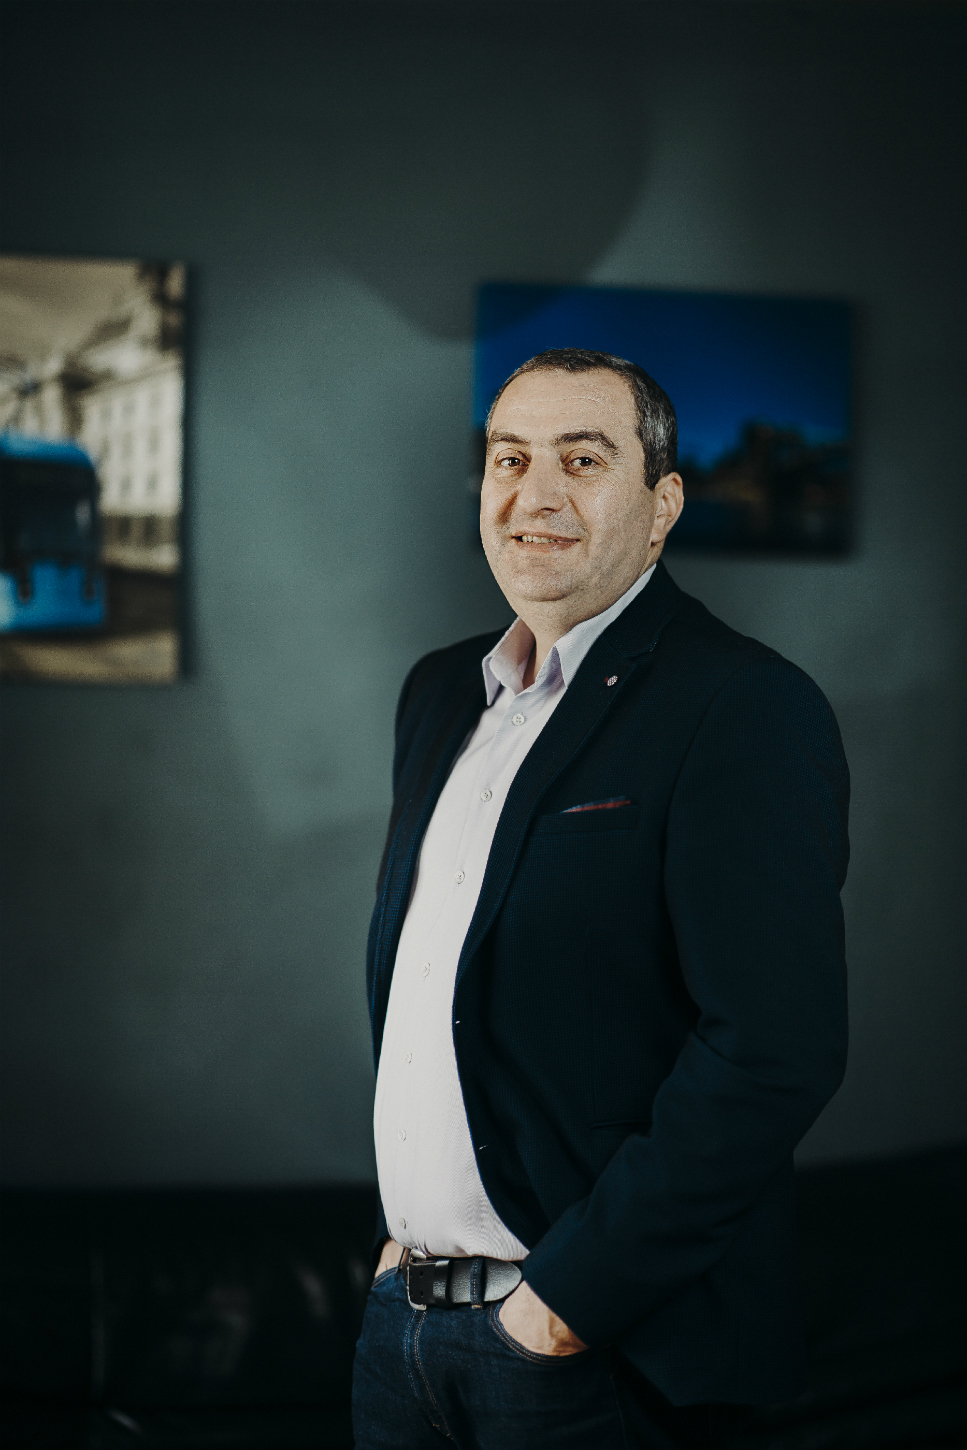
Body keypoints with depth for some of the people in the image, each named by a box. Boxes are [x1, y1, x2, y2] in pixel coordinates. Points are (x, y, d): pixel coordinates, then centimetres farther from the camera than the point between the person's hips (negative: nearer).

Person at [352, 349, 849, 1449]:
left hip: (602, 1352, -7)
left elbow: (776, 1049, -21)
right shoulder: (440, 693, 10)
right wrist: (400, 1219, 12)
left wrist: (571, 1296, -19)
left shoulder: (746, 708, -13)